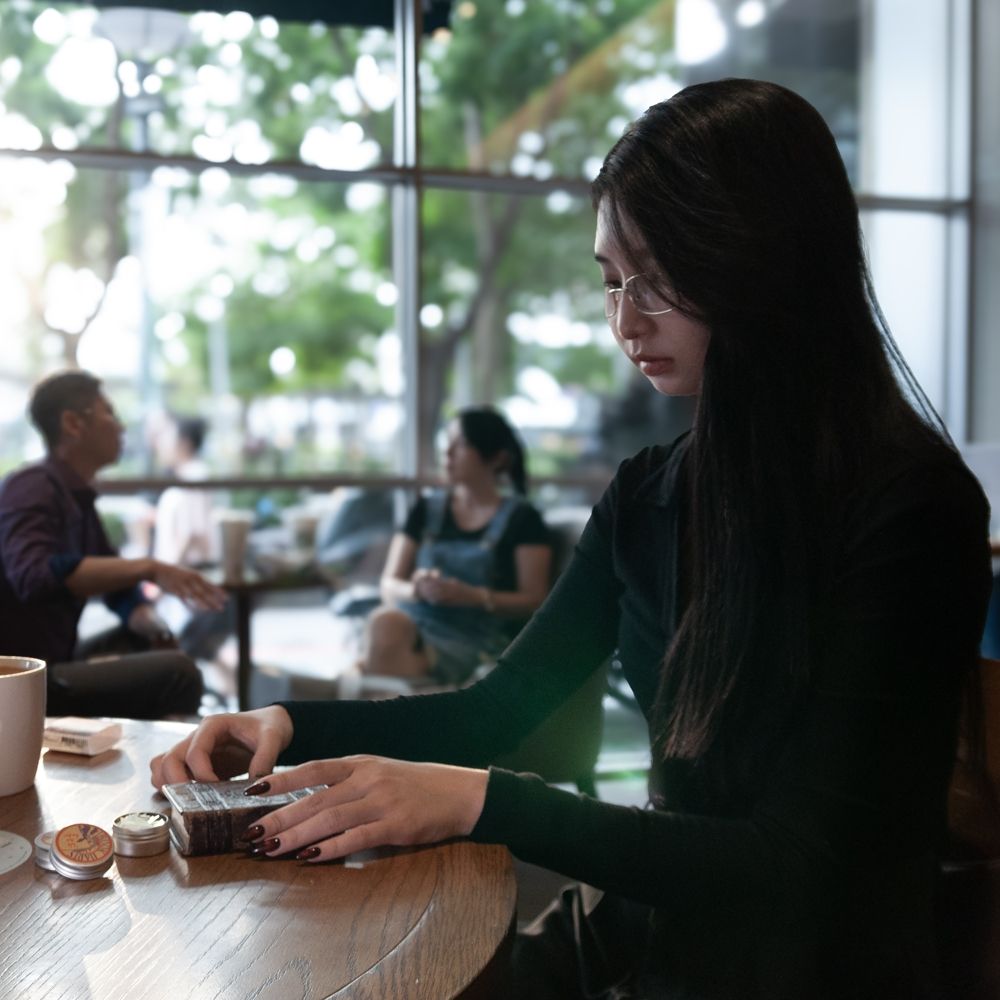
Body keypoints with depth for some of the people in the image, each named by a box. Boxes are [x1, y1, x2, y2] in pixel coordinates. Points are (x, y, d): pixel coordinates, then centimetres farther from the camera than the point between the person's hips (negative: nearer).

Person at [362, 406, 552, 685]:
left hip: (472, 634, -3)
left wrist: (472, 596, -15)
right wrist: (415, 589, -10)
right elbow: (389, 585, 15)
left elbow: (534, 601, 2)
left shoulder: (521, 518, 9)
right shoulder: (426, 509, 20)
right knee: (383, 621, -36)